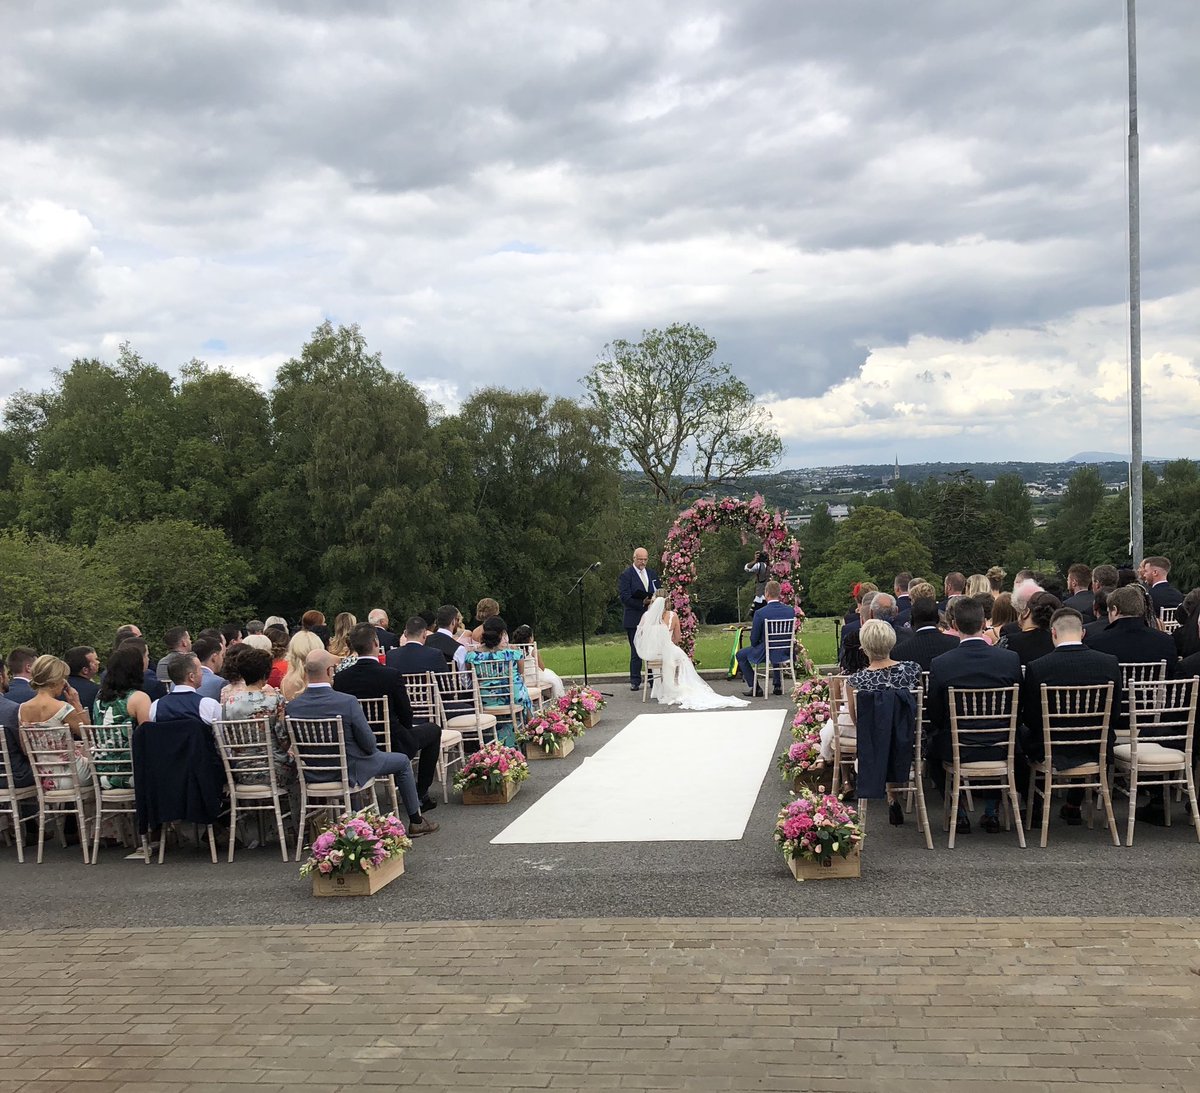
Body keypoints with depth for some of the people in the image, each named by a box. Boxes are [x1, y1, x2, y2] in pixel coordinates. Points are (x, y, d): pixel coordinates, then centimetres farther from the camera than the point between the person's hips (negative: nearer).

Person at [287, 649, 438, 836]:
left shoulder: (292, 706, -13)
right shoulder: (347, 702, -26)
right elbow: (369, 744, -17)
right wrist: (371, 749, 6)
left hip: (311, 774, 5)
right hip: (349, 771, -5)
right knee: (402, 761, 18)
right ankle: (416, 822, 30)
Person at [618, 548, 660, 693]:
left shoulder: (652, 574, 14)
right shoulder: (626, 575, -5)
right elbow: (625, 597, -12)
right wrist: (642, 603, -19)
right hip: (634, 619, -5)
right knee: (636, 651, -1)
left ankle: (654, 679, 10)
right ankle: (635, 682, 5)